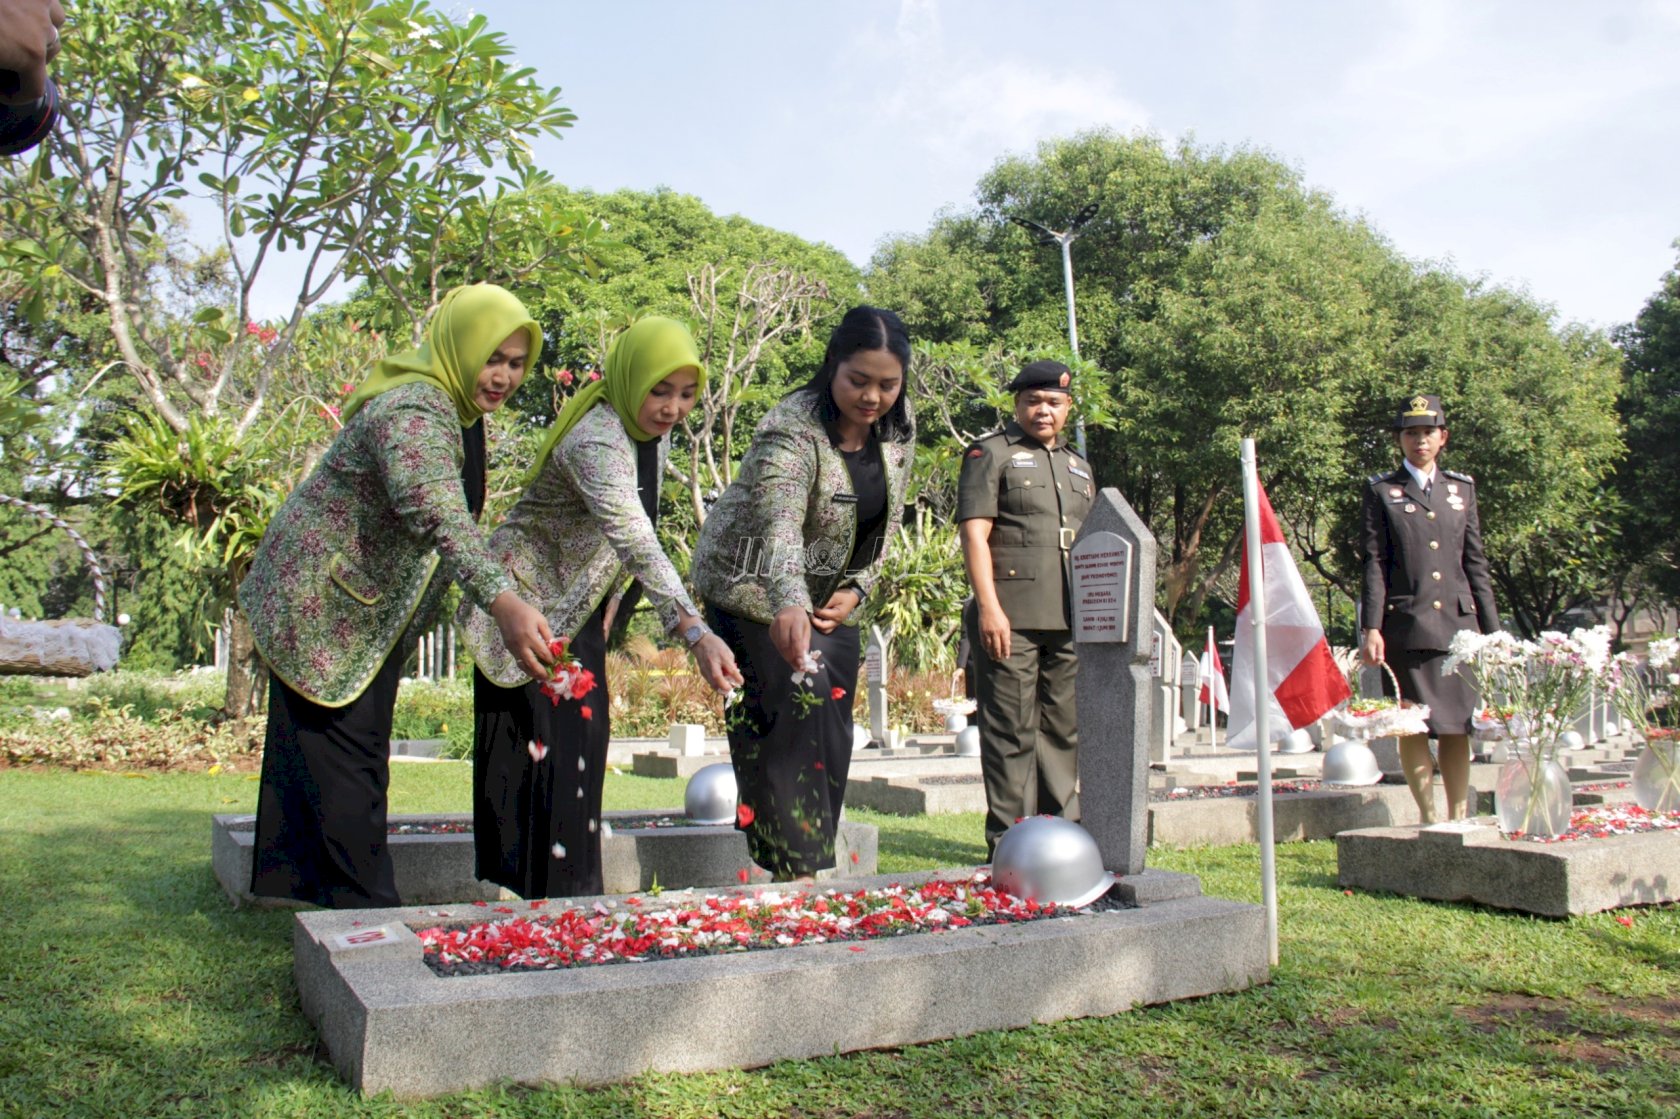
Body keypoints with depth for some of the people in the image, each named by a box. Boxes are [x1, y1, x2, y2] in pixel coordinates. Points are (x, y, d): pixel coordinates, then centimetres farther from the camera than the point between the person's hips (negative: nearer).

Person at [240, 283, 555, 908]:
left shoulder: (457, 411, 5)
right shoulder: (413, 411, -28)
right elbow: (436, 512, -46)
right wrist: (502, 603, -59)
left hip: (369, 615, 10)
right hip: (320, 606, -10)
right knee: (343, 760, -7)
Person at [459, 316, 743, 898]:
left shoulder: (654, 433, -2)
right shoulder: (596, 440, -31)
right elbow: (637, 544, -44)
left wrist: (608, 606, 10)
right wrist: (696, 633, -53)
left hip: (578, 607, 8)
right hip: (526, 599, -8)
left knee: (583, 743, 10)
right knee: (537, 747, -8)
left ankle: (573, 894, 19)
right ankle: (525, 899, 1)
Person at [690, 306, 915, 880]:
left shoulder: (897, 429, -6)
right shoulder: (791, 430, -28)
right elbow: (780, 523, -46)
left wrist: (855, 590, -7)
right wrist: (788, 605, -62)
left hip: (830, 598, 7)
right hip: (756, 592, -6)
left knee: (831, 733, 5)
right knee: (783, 726, -13)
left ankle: (812, 864, 16)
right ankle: (793, 871, -4)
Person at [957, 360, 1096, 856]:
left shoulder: (1078, 465, 24)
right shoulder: (991, 453, 3)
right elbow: (974, 533, -6)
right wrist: (989, 608, -16)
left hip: (1071, 623, 6)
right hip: (1012, 619, -6)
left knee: (1065, 731, 10)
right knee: (1012, 731, -4)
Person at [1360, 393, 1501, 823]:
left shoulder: (1462, 488, 14)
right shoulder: (1381, 491, 5)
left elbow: (1475, 562, 14)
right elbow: (1374, 563, 0)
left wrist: (1492, 630, 10)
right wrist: (1372, 628, -9)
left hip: (1458, 623, 3)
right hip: (1405, 625, -3)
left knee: (1457, 725, 5)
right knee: (1412, 726, 0)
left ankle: (1460, 816, 14)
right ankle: (1428, 816, 10)